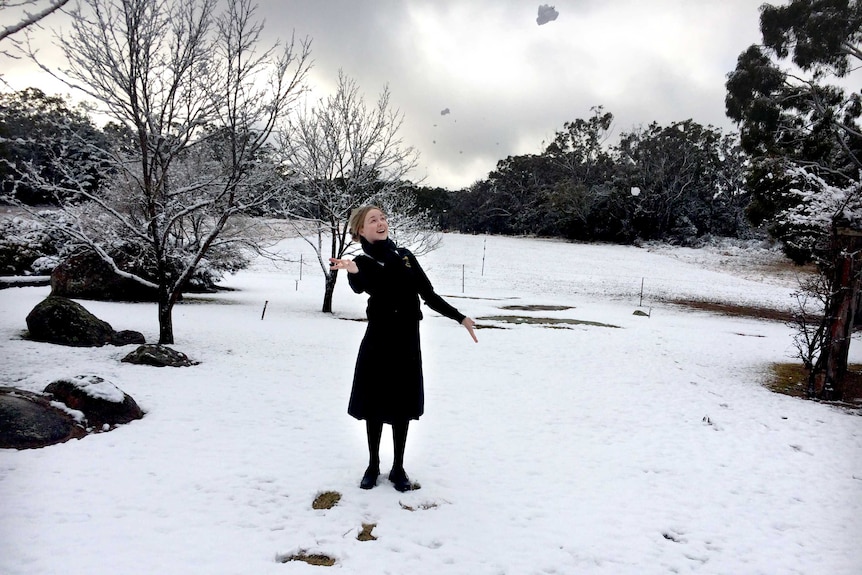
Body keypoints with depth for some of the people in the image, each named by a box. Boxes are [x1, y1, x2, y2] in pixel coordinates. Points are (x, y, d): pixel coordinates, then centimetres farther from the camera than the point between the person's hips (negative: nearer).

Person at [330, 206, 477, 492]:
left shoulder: (404, 255, 6)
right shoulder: (363, 262, -7)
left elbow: (428, 294, 10)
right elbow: (359, 286, -32)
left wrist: (460, 318, 7)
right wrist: (352, 271, -56)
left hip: (408, 341, 3)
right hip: (379, 342, -3)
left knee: (402, 406, 10)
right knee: (375, 406, 8)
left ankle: (398, 468, 25)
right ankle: (373, 466, 26)